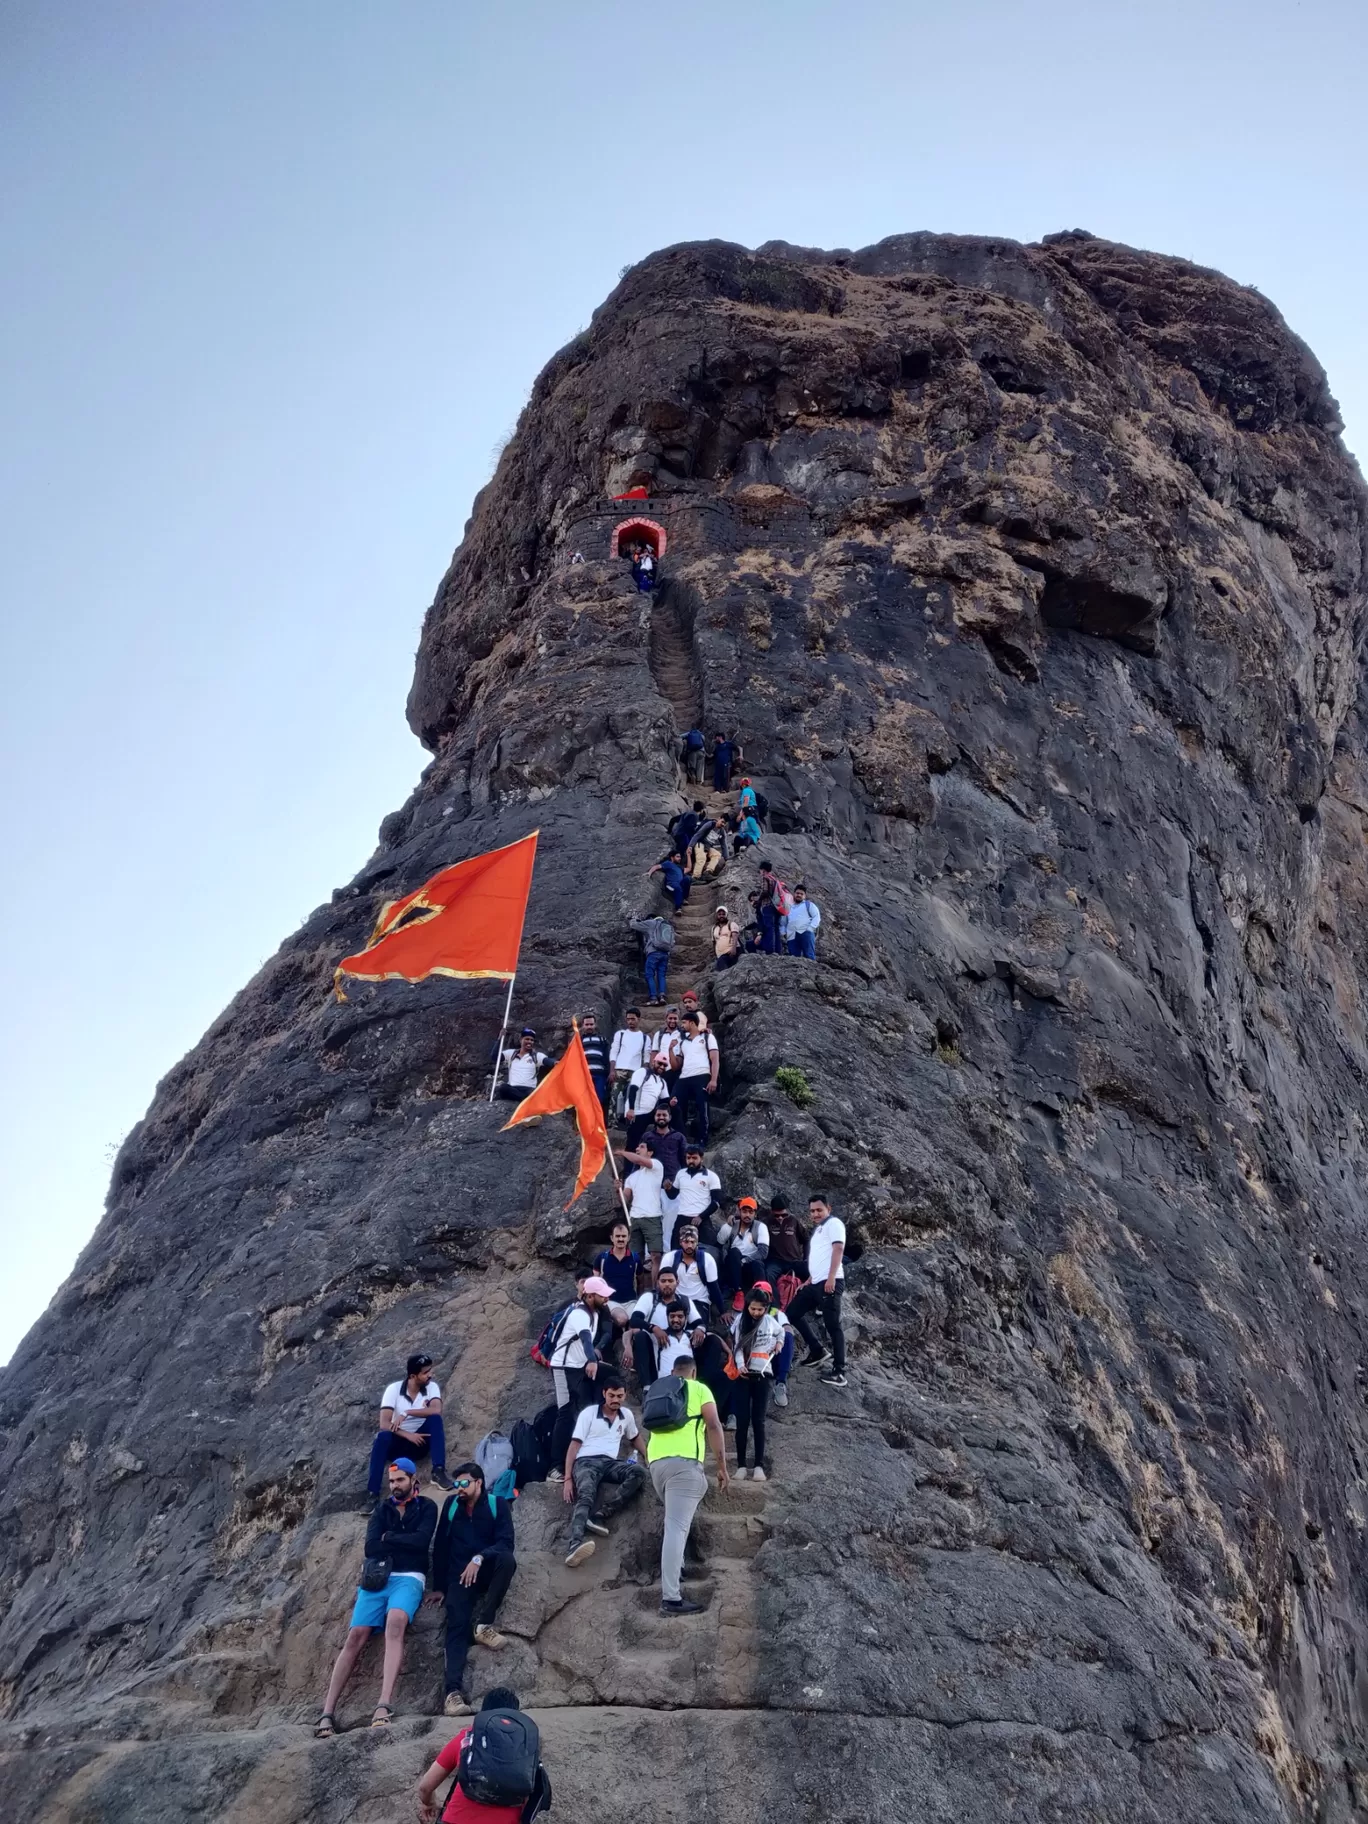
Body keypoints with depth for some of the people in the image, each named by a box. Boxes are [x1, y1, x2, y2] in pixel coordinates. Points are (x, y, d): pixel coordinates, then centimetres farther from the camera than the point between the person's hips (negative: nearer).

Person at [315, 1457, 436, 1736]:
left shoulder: (426, 1507, 12)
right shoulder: (383, 1509, 20)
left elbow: (422, 1540, -7)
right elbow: (371, 1548, 6)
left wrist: (389, 1537, 2)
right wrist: (405, 1542, 0)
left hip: (409, 1578, -4)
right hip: (377, 1577, 4)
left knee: (395, 1622, -34)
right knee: (356, 1636, -15)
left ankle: (384, 1705, -44)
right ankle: (328, 1712, -15)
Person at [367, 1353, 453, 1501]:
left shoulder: (431, 1387, -6)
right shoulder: (394, 1389, -11)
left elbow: (436, 1410, -26)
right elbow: (384, 1423, -19)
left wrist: (406, 1413, -26)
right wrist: (408, 1435, -29)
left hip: (420, 1440, 2)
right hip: (398, 1442, -1)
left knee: (435, 1419, -26)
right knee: (383, 1436, -34)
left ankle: (439, 1472, -28)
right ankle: (373, 1494, -32)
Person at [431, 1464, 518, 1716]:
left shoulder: (497, 1504, 2)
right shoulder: (452, 1505, 10)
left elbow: (506, 1541, -10)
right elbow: (440, 1547, 13)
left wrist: (479, 1558, -25)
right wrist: (438, 1586, 9)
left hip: (486, 1570, -1)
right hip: (459, 1575, 1)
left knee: (507, 1559, -34)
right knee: (457, 1625, -22)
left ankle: (484, 1624, -24)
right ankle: (453, 1692, -36)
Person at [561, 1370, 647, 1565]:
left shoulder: (627, 1415, 18)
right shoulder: (589, 1413, 6)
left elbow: (634, 1438, 36)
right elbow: (574, 1445, 2)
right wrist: (568, 1478, -7)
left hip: (610, 1463, 4)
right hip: (586, 1461, -4)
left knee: (639, 1472, -28)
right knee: (586, 1496, -35)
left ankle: (600, 1514, -33)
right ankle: (575, 1545, -58)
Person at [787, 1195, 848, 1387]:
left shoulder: (833, 1223, -1)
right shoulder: (818, 1229, 26)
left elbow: (838, 1249, -15)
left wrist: (831, 1278, -24)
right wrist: (808, 1280, 25)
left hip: (829, 1282, -10)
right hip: (816, 1283, 10)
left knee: (832, 1325, -10)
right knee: (793, 1313, 13)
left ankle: (839, 1371, -8)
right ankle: (817, 1351, 18)